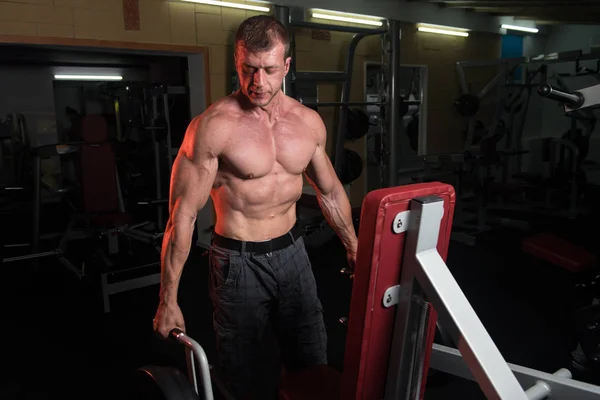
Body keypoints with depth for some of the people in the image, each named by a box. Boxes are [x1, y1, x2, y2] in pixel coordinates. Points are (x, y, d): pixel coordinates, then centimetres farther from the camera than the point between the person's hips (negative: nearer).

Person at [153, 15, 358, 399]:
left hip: (292, 251, 5)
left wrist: (354, 247, 20)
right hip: (239, 261, -4)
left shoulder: (310, 122, -2)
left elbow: (330, 191, 13)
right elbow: (183, 214, -14)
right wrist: (169, 299, -12)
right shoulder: (213, 126, -17)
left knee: (313, 364, 17)